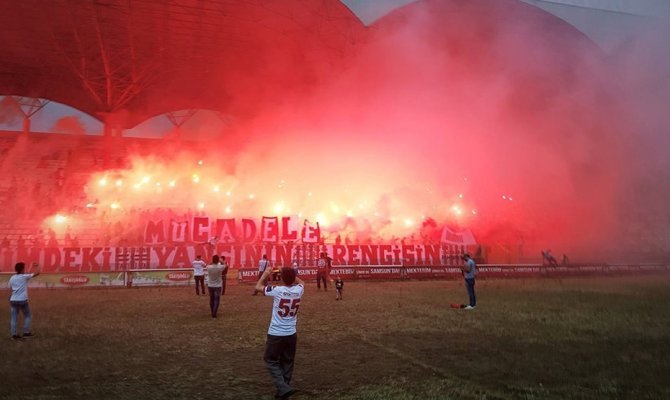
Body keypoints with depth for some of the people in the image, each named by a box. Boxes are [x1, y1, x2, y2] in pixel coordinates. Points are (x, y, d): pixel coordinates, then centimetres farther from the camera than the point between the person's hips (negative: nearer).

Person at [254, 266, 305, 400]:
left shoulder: (277, 290, -18)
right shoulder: (299, 290, -7)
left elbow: (258, 286, 0)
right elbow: (300, 282, 21)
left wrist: (265, 273, 13)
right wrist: (290, 273, 19)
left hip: (276, 334, -4)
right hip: (291, 334, 4)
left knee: (271, 361, 10)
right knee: (287, 363, 17)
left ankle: (284, 389, -3)